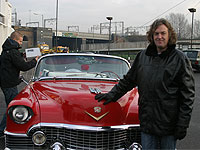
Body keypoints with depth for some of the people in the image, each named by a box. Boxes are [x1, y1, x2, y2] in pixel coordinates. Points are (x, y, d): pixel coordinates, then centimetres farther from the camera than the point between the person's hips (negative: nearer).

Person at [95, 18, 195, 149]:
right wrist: (113, 94, 15)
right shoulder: (143, 56, 9)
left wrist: (183, 125, -10)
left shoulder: (180, 59, -4)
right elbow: (128, 80, 22)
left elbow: (188, 95, -6)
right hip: (147, 122, 3)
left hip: (169, 123, -3)